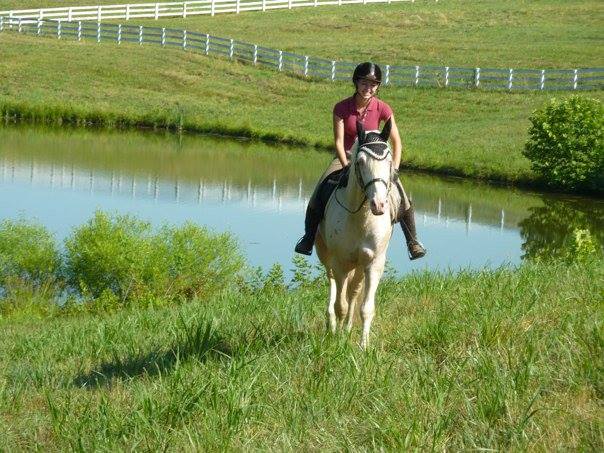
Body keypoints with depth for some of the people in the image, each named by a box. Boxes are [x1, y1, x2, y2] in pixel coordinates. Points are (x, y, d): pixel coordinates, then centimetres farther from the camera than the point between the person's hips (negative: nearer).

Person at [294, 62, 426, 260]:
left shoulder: (382, 109, -12)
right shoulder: (342, 108, -14)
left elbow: (396, 142, -9)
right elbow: (338, 141, -14)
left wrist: (394, 169, -20)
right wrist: (347, 168, -24)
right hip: (346, 157, 0)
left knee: (401, 197, -16)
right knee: (320, 192, -21)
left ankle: (413, 241, 0)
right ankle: (308, 238, -5)